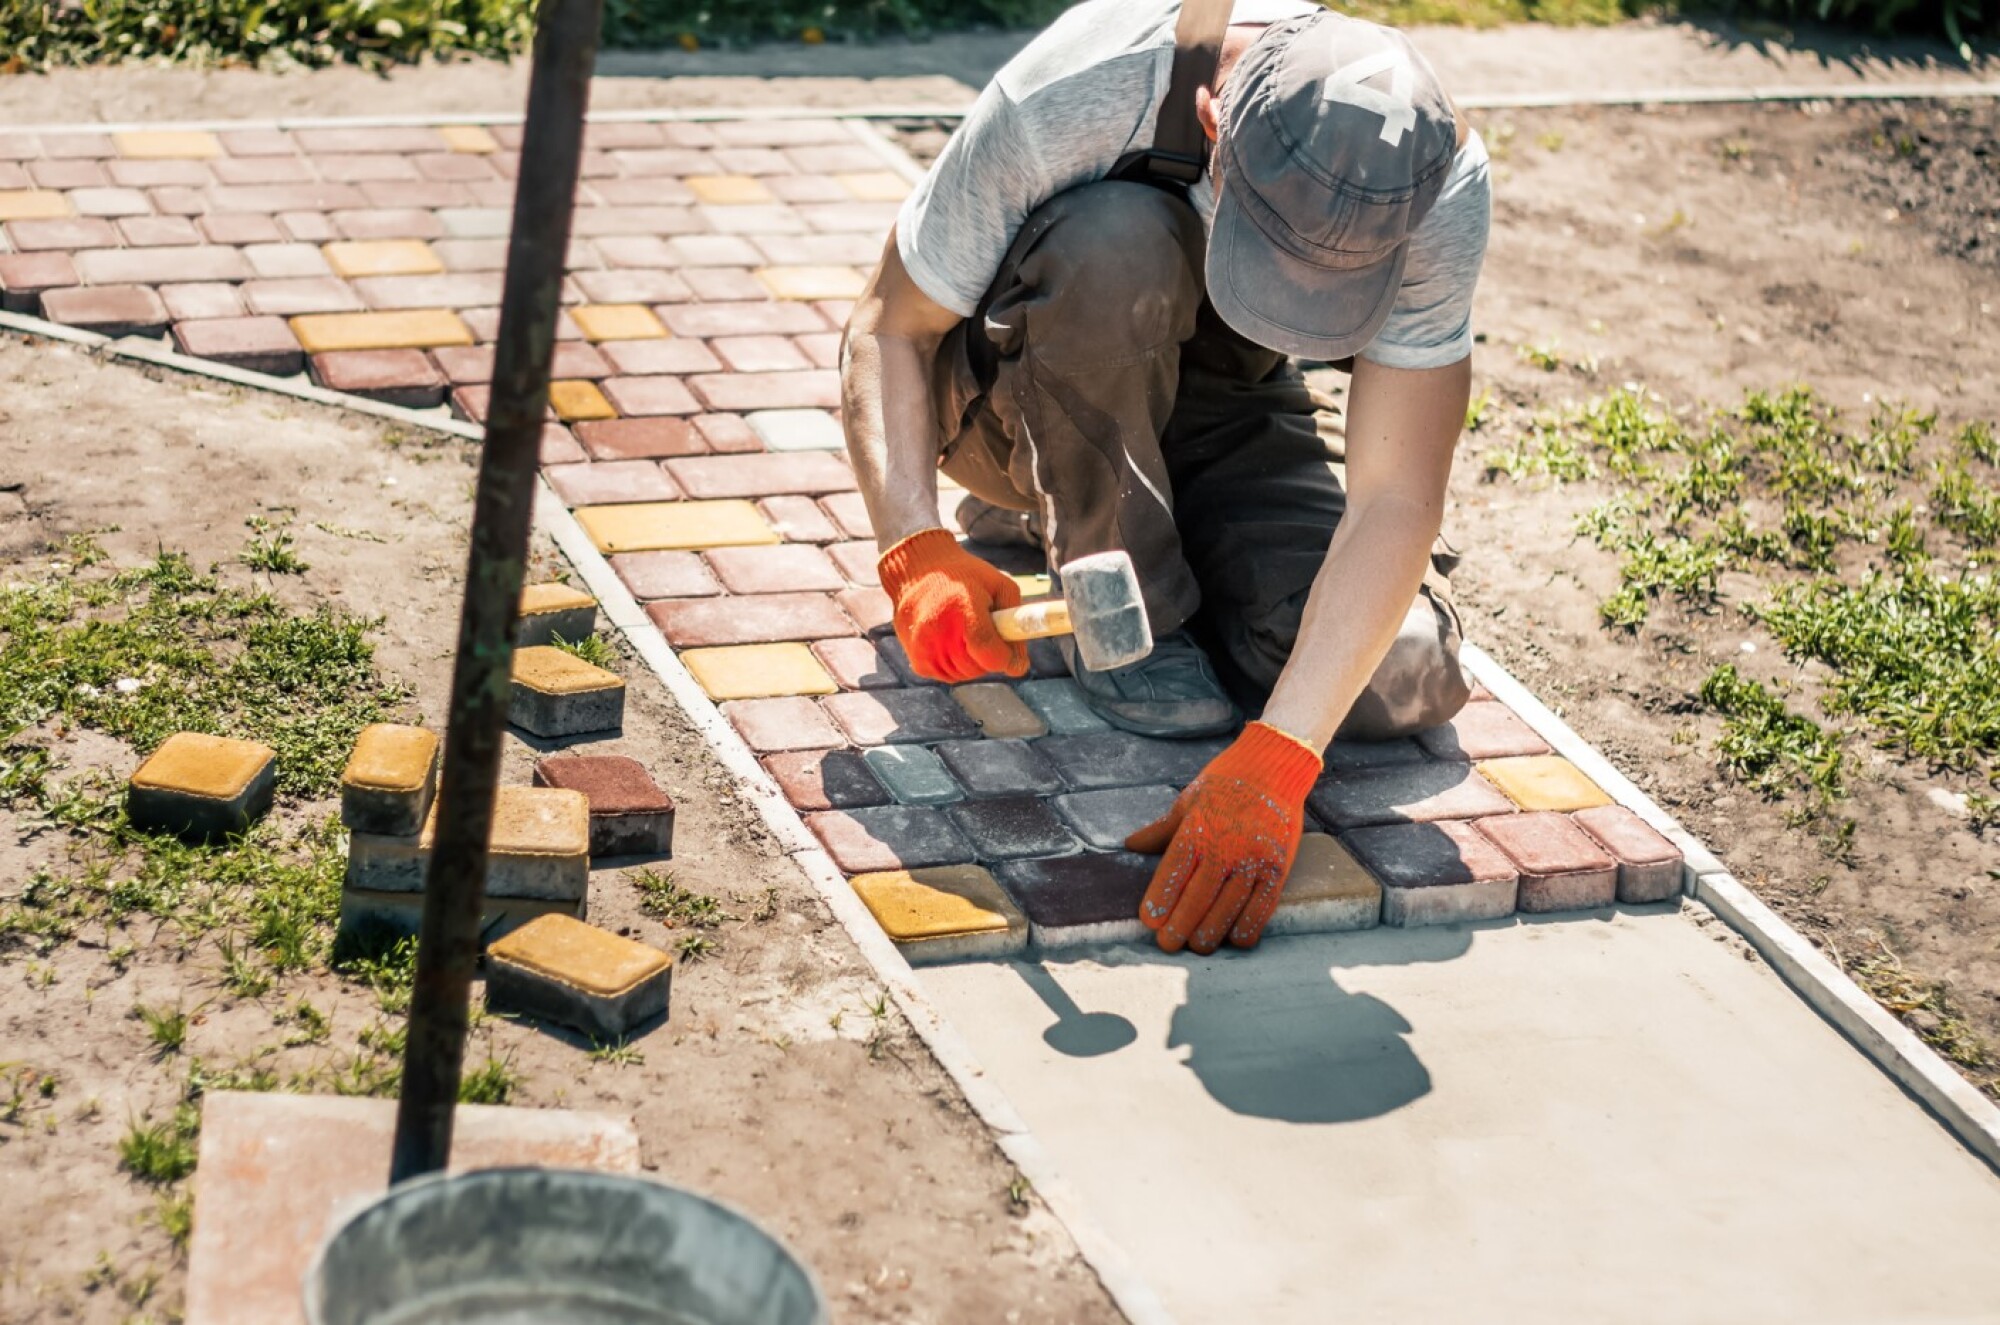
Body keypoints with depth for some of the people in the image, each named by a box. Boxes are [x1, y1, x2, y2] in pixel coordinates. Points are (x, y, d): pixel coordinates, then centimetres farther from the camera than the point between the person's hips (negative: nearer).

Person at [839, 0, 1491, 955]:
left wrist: (1275, 757, -44)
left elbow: (1397, 501, -33)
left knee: (1401, 682, -21)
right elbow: (885, 330, -24)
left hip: (1225, 408, 3)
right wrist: (916, 551, -41)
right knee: (1115, 237, -38)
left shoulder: (1439, 181, -30)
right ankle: (1131, 610, -15)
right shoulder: (1070, 97, -36)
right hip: (1028, 397, -3)